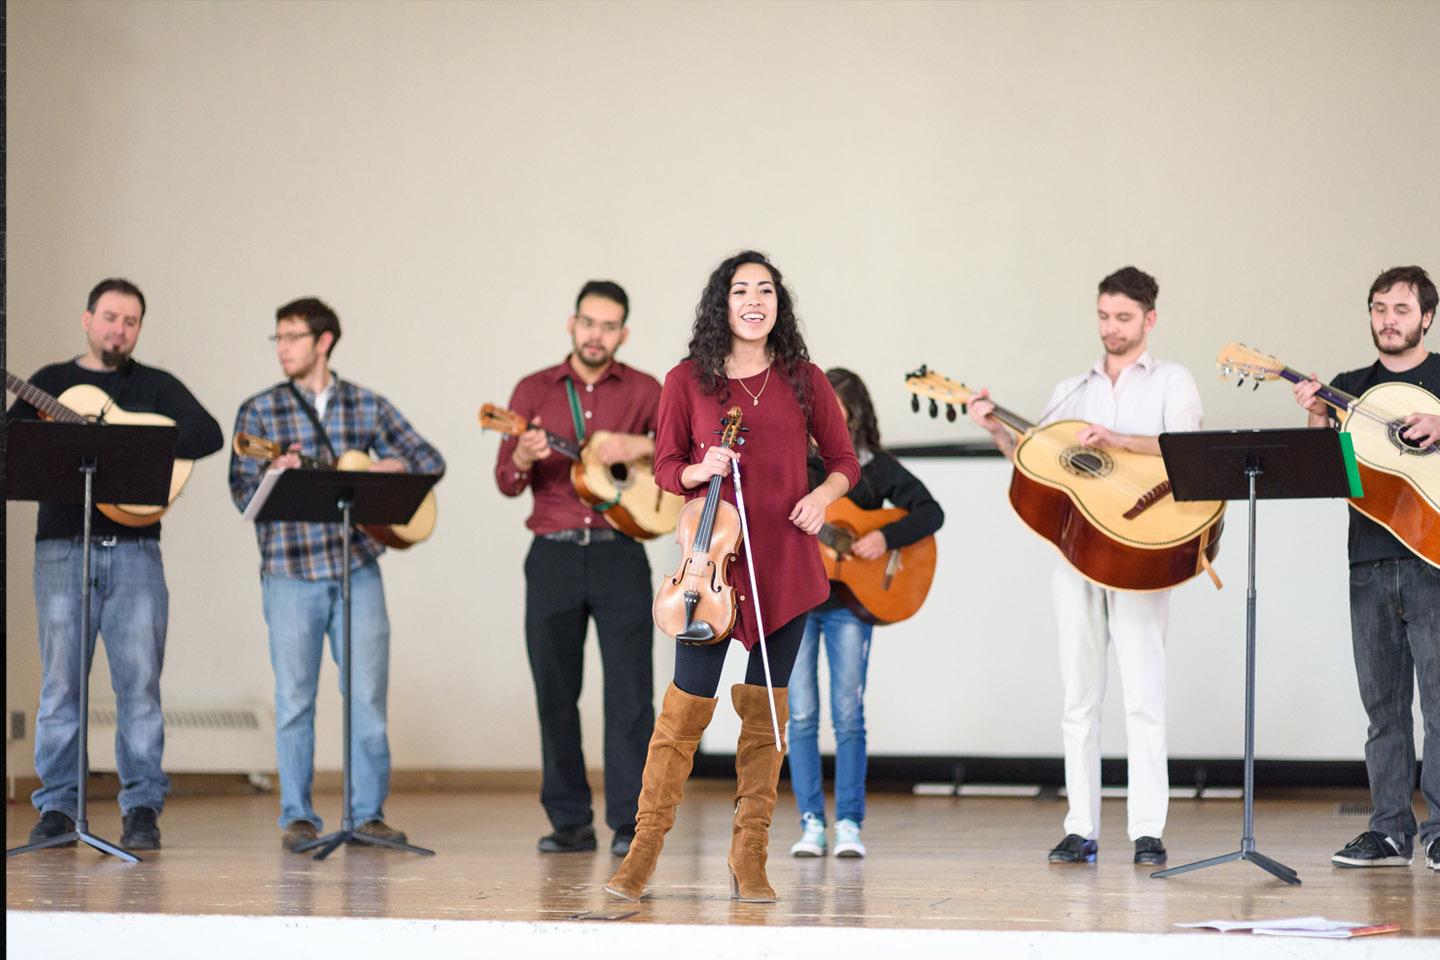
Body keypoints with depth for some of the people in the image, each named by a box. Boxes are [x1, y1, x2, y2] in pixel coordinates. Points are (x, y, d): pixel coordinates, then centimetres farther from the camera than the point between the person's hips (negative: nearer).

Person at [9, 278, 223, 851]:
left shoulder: (156, 387, 13)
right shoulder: (50, 384, 14)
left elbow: (208, 434, -2)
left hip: (135, 550, 0)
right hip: (63, 548, 0)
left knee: (139, 680, -4)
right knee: (61, 681, -1)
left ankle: (142, 808, 0)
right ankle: (57, 807, 4)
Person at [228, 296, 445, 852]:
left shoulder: (368, 406, 8)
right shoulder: (259, 411, 3)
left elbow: (430, 461, 11)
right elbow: (242, 493, -3)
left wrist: (386, 467, -8)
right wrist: (276, 474, -23)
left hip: (356, 567, 1)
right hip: (290, 573, -1)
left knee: (368, 695, 1)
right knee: (294, 699, 2)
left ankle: (368, 812, 9)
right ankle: (298, 817, 9)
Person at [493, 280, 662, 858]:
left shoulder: (644, 391, 6)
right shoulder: (534, 390, 9)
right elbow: (506, 481, 5)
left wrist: (645, 446, -16)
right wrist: (522, 459, -17)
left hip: (619, 555, -2)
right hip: (553, 555, 2)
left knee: (630, 690, -7)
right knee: (554, 691, 3)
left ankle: (630, 823, -6)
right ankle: (569, 822, 9)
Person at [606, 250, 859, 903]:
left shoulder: (803, 381, 6)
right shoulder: (687, 382, 3)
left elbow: (844, 460, 13)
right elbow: (665, 468, 7)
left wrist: (825, 493, -8)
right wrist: (700, 471, -13)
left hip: (785, 567, 2)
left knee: (765, 709, 4)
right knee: (687, 704, -6)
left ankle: (749, 861, 10)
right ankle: (643, 851, 3)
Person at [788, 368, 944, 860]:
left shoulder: (876, 468, 1)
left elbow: (930, 512, -4)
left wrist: (886, 536, -16)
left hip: (849, 602, -1)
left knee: (848, 715, -3)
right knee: (801, 715, 1)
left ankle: (849, 824, 3)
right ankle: (811, 824, 6)